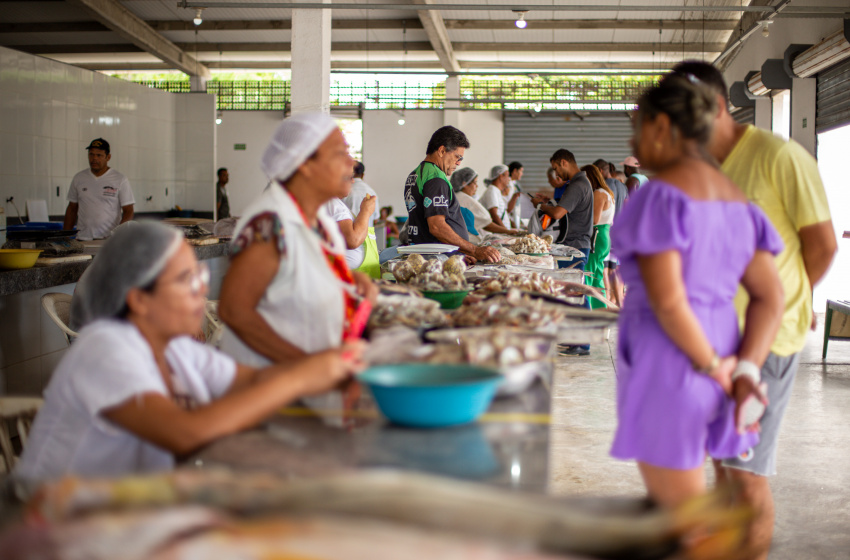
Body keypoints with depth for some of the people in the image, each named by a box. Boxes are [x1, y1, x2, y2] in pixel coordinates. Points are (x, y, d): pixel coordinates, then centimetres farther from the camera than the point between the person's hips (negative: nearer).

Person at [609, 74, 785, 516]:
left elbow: (667, 300, -23)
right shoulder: (735, 198, 12)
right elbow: (770, 297, 8)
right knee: (664, 502, 21)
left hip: (670, 360, -9)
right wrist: (746, 369, 0)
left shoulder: (662, 194, -14)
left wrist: (711, 365, -12)